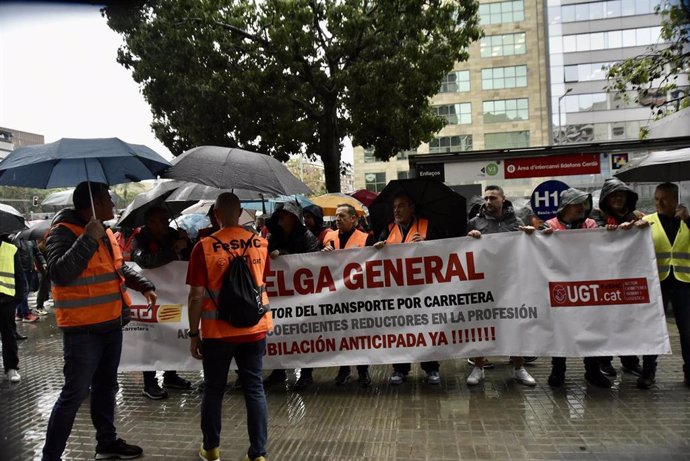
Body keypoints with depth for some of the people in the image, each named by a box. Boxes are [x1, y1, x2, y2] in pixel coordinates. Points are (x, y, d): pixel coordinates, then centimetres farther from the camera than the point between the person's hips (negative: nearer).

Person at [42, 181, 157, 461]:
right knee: (75, 393, -4)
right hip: (83, 329, -8)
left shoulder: (105, 233, 11)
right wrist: (88, 239, -32)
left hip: (111, 324, 9)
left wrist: (145, 286, 14)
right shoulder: (64, 232, -15)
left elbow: (119, 268, 24)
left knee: (105, 387, 18)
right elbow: (59, 274, -29)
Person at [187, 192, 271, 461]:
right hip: (255, 328, 3)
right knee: (254, 389, 9)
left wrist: (193, 333, -3)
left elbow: (196, 296, -12)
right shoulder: (260, 243, -1)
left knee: (213, 390, 15)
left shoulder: (204, 247, -12)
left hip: (218, 332, -2)